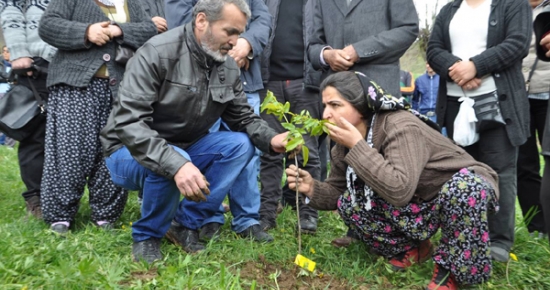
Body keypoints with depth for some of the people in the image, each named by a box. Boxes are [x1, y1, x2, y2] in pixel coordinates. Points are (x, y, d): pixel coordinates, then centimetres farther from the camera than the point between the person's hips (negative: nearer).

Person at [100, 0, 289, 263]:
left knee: (240, 144, -14)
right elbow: (128, 122, -33)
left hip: (184, 148, 6)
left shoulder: (229, 67, -4)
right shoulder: (158, 53, -24)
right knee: (171, 163, -37)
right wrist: (176, 164, -46)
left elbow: (243, 117, 2)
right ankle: (146, 235, -7)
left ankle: (186, 223, -7)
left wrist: (271, 139, -21)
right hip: (131, 151, -6)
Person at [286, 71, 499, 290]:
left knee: (460, 188, -40)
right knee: (347, 203, -11)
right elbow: (336, 192, 0)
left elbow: (400, 191, -44)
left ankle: (453, 269, -13)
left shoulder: (400, 127, -31)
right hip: (420, 203, 6)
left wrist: (357, 146, -39)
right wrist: (312, 188, -21)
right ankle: (411, 248, 11)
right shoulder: (344, 145, -9)